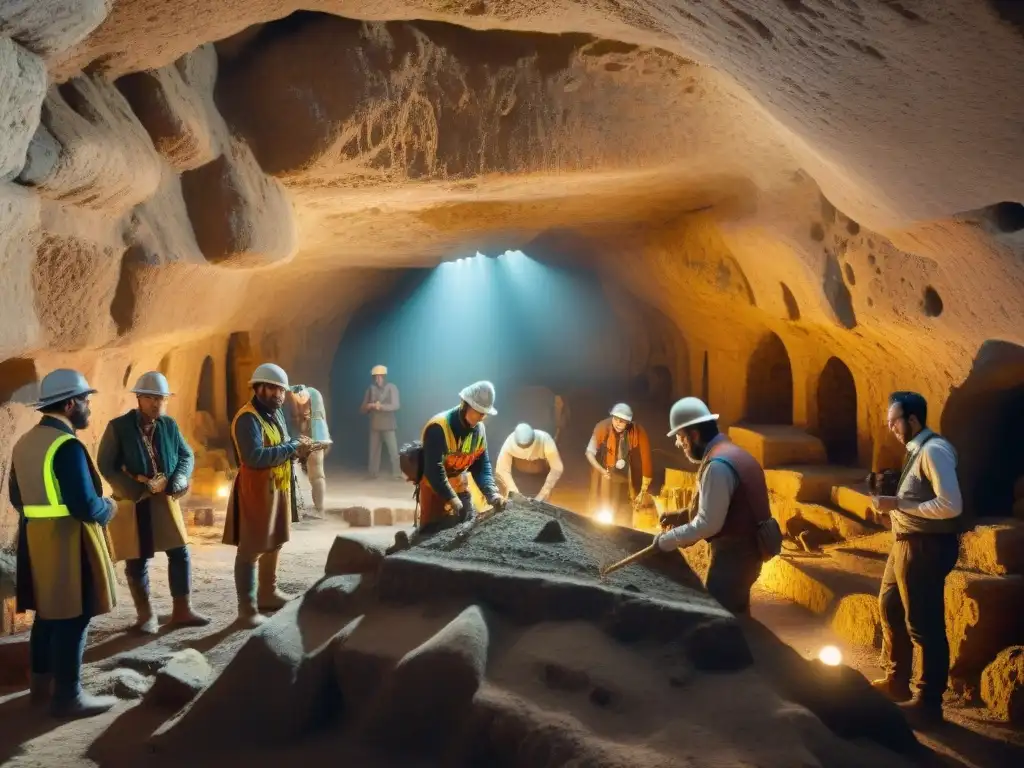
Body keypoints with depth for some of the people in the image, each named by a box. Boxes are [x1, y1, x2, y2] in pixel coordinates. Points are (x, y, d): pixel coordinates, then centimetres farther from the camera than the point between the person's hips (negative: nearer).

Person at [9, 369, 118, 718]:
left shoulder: (24, 442, 10)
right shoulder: (67, 445, -19)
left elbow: (18, 498, 16)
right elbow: (84, 505, -23)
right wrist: (108, 508, -4)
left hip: (35, 537, 9)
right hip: (68, 540, -9)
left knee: (47, 613, 18)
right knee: (72, 617, -2)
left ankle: (42, 685, 28)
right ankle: (67, 696, 5)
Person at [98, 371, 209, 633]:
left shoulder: (169, 425, 1)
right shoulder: (118, 427, -10)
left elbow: (187, 456, 7)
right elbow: (105, 466, -10)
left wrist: (177, 480, -13)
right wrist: (139, 489, -18)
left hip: (164, 500, 4)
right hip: (132, 503, -4)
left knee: (180, 553, 5)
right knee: (137, 561, 6)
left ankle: (182, 611, 18)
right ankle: (146, 616, 21)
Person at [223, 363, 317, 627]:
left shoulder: (275, 413, 12)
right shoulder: (247, 418, -19)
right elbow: (255, 457, -30)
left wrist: (296, 445, -4)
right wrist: (293, 449, -24)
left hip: (278, 489, 10)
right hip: (256, 491, -10)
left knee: (274, 544, 20)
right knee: (250, 550, -4)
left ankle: (268, 594, 34)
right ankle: (247, 609, 1)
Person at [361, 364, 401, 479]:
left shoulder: (391, 388, -2)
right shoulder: (371, 389, 6)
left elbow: (396, 405, -14)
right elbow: (363, 408, 8)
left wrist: (381, 406, -26)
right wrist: (369, 406, -15)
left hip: (388, 425, -3)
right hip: (374, 425, 3)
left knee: (393, 450, -8)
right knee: (374, 450, 5)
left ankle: (398, 474, -6)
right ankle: (373, 474, 13)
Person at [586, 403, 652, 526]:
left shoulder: (638, 433, -18)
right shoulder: (603, 427, -17)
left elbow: (646, 460, -14)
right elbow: (590, 452, -17)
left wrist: (643, 492, -14)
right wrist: (601, 470, -35)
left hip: (627, 481, 0)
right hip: (605, 477, 0)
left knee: (624, 520, 9)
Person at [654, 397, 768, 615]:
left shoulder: (718, 464, -22)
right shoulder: (731, 453, 11)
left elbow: (709, 523, -24)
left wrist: (668, 540, -15)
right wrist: (682, 516, 12)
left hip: (733, 554, -10)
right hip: (744, 549, 10)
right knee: (734, 615, 20)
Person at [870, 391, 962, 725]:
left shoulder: (934, 450, -19)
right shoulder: (918, 450, 12)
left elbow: (951, 505, -27)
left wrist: (898, 504, -24)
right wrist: (895, 501, 1)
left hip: (926, 547, -11)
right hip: (908, 543, 11)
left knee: (924, 624, 0)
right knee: (890, 607, 23)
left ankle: (928, 702, 13)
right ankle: (896, 681, 39)